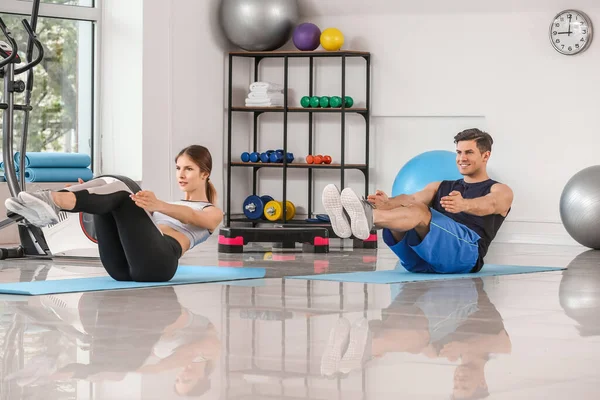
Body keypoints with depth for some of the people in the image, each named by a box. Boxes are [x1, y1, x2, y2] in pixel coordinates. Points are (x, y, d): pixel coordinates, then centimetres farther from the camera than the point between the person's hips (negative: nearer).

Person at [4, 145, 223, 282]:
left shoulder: (212, 213, 20)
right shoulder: (171, 206, 41)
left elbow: (191, 216, -5)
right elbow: (129, 215, 27)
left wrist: (158, 205, -28)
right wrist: (88, 199, 9)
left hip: (157, 262, -6)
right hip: (124, 265, 6)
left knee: (119, 190, -27)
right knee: (104, 183, -14)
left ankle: (53, 203, -55)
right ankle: (50, 202, -42)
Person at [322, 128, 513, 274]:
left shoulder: (500, 191, 14)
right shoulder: (441, 187, 29)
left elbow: (488, 205, -14)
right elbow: (412, 199, 6)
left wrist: (464, 204, -39)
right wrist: (387, 203, -19)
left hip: (465, 253, -5)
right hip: (423, 258, 5)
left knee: (420, 211, -32)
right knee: (405, 210, -23)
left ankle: (368, 216, -62)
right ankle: (352, 219, -54)